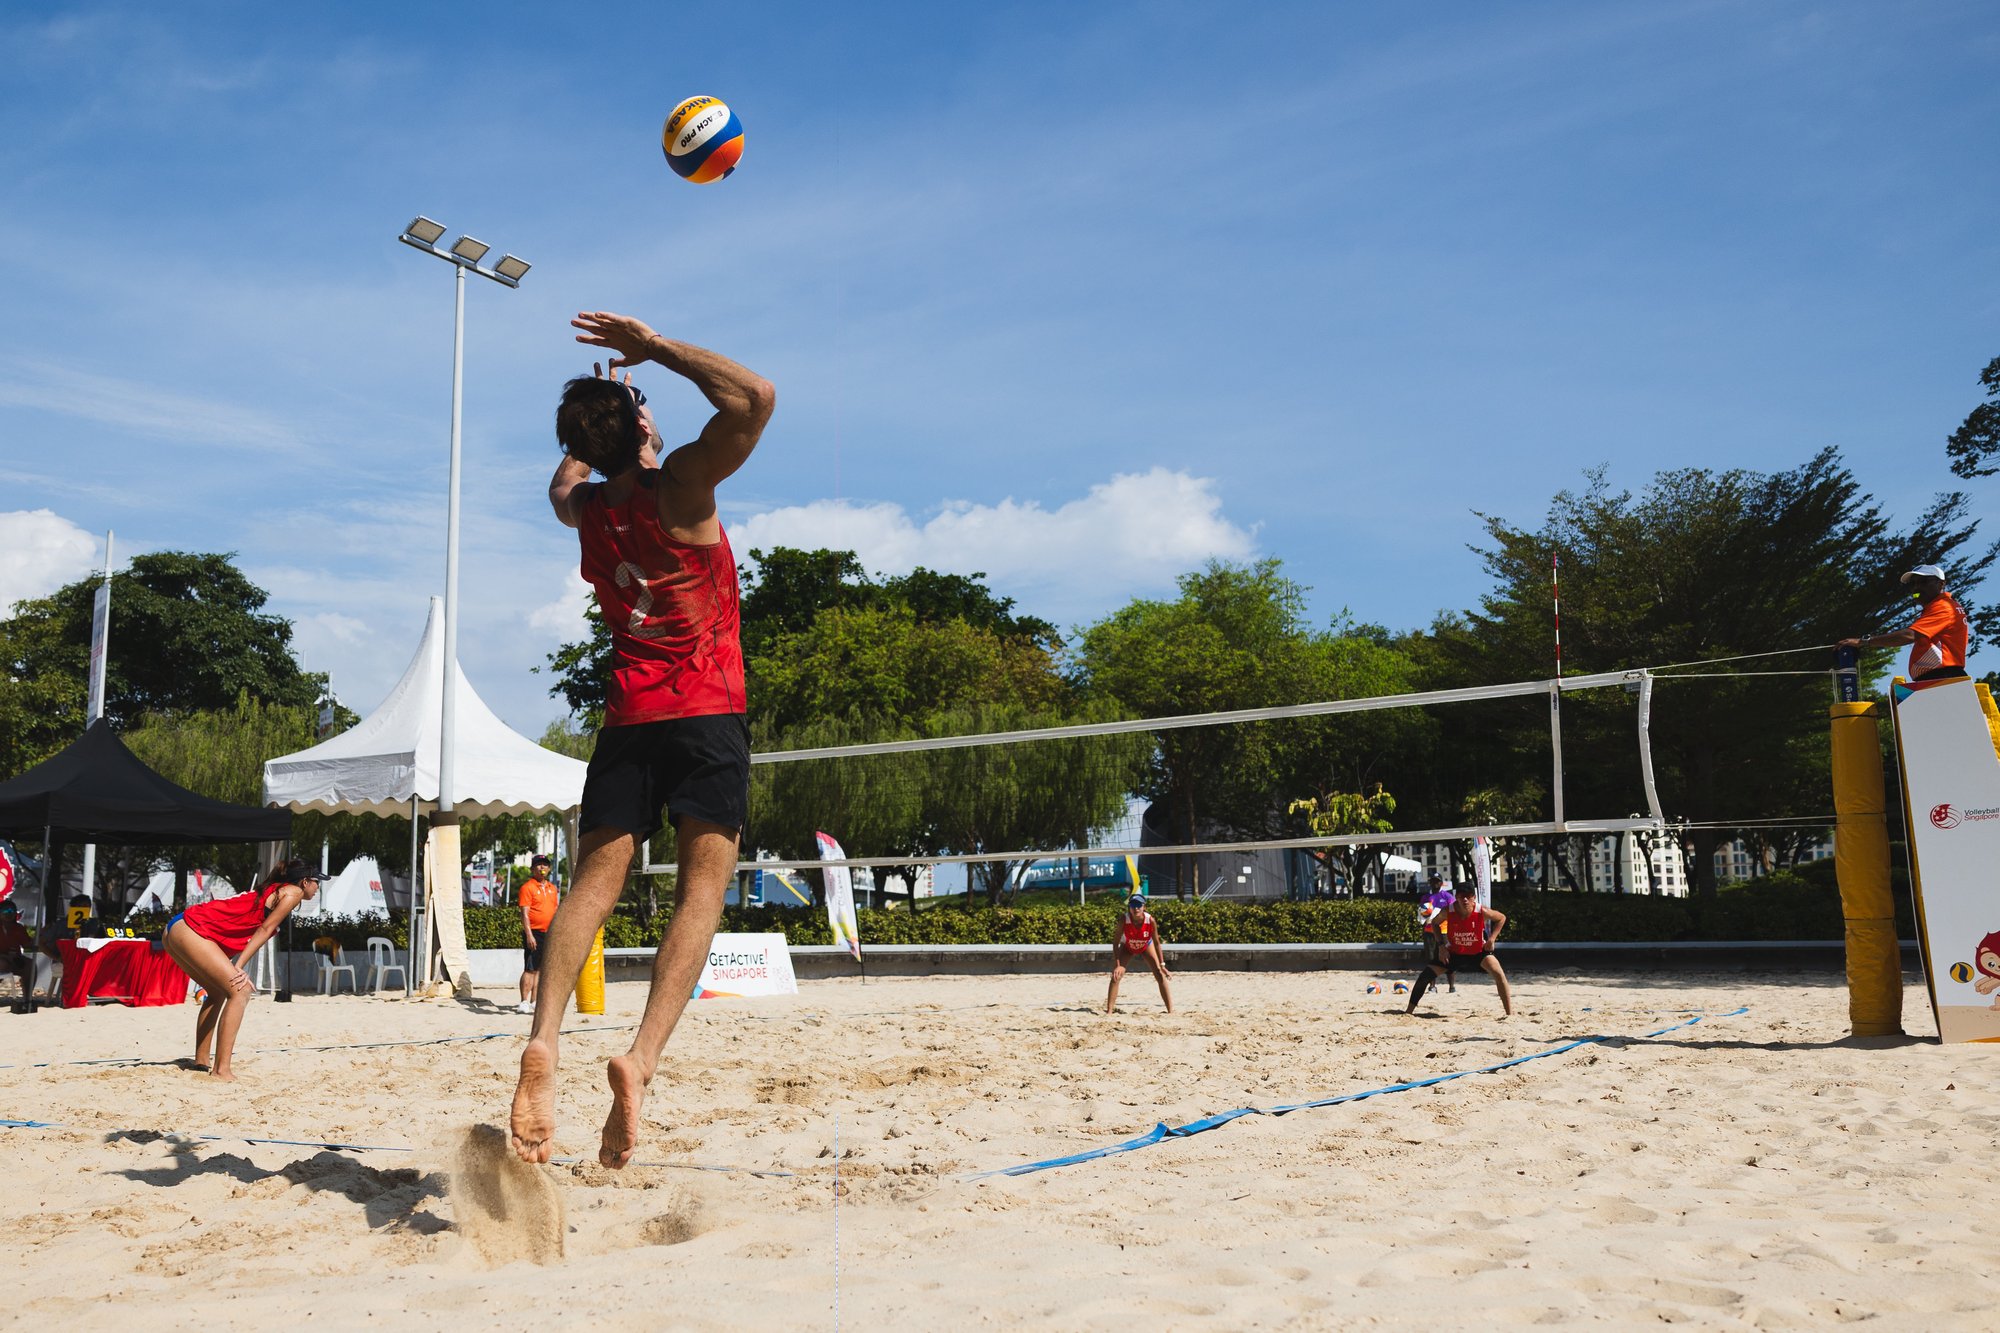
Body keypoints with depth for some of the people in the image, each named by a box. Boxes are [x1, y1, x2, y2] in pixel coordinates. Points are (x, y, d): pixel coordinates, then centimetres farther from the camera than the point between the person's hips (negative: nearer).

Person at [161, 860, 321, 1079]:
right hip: (192, 930, -10)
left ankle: (201, 1062, 24)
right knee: (240, 991, -13)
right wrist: (239, 967, -14)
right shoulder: (294, 892, 1)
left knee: (218, 993, 23)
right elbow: (265, 929, -8)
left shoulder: (273, 891, 26)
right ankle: (221, 1070, -18)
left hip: (175, 931, 10)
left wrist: (235, 967, 3)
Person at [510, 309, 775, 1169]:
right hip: (706, 713, -4)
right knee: (702, 885, -6)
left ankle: (544, 1040, -19)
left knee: (593, 881, 1)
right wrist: (653, 347, -8)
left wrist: (592, 421, 42)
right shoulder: (679, 487, -6)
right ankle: (642, 1057, -22)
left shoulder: (585, 509, 10)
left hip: (628, 717, 4)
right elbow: (756, 399, -16)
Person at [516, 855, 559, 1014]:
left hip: (549, 934, 7)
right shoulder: (527, 887, -5)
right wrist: (529, 935, -18)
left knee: (541, 969, 10)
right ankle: (524, 1003, -6)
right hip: (534, 934, -7)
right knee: (530, 969, -8)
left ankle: (534, 1002, 15)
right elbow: (524, 913, -11)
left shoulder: (552, 888, 16)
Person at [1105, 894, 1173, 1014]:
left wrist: (1162, 964, -18)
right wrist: (1117, 965, -30)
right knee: (1116, 976, -15)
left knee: (1160, 976, -7)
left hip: (1146, 946, 1)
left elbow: (1156, 943, -20)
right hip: (1127, 947, 0)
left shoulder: (1150, 920, -33)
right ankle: (1109, 1011, -8)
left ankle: (1171, 1011, 1)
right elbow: (1115, 942, -26)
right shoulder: (1123, 920, -35)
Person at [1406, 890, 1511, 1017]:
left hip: (1478, 953, -1)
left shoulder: (1482, 912, -24)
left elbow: (1502, 918, -4)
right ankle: (1409, 1011, 5)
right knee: (1425, 975, -9)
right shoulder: (1448, 911, -21)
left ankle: (1510, 1014, -14)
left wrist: (1492, 939, -12)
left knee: (1499, 974, -25)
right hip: (1454, 953, 1)